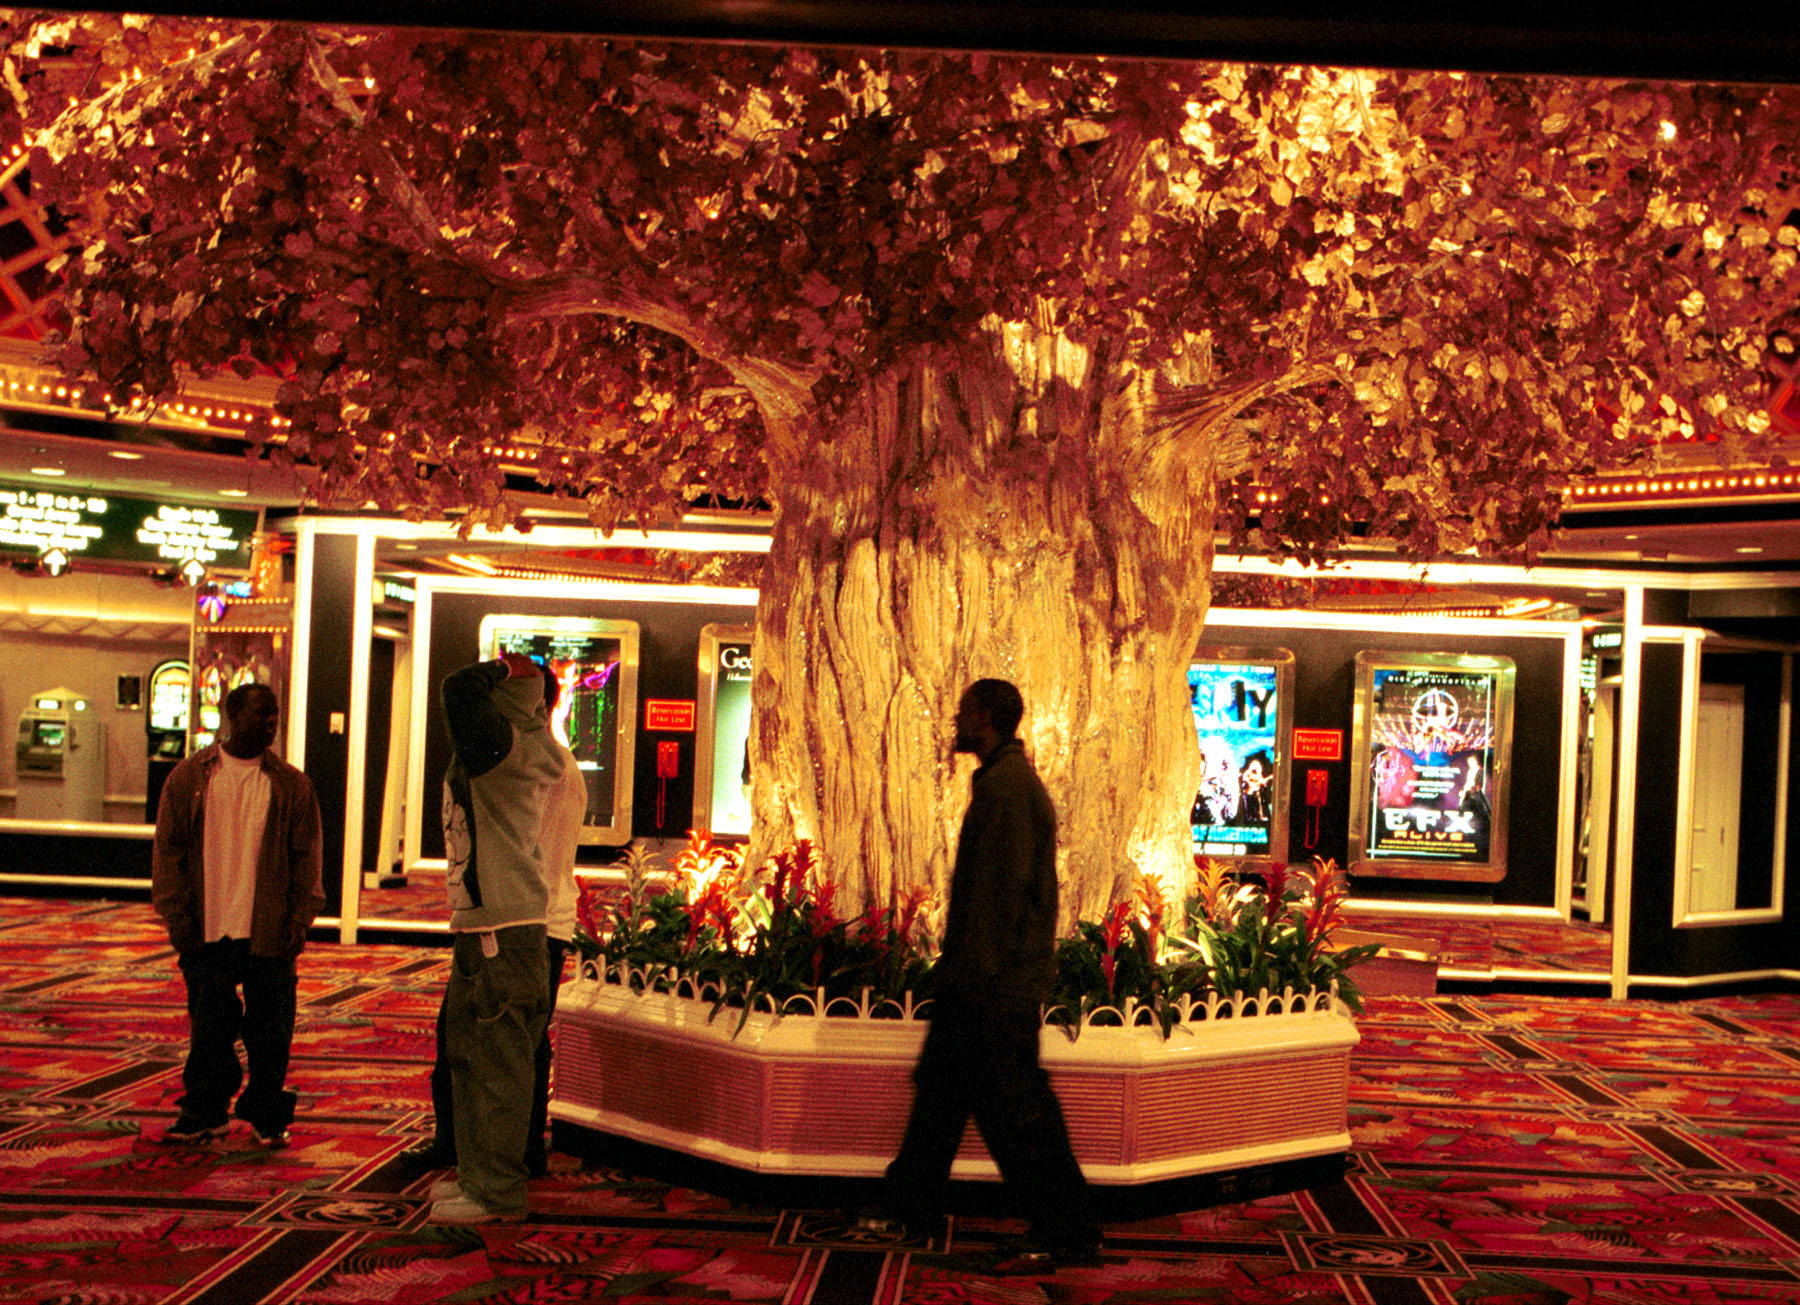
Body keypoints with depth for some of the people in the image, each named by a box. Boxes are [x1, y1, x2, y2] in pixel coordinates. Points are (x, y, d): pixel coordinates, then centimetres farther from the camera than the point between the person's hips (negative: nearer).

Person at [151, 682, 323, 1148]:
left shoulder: (292, 785, 4)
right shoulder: (190, 777, 4)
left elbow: (306, 856, 6)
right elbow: (168, 848, 6)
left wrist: (298, 921, -2)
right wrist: (178, 916, 0)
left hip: (268, 932, 0)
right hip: (207, 930, 0)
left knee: (270, 1029, 3)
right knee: (209, 1026, 7)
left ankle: (268, 1115, 16)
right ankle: (205, 1111, 21)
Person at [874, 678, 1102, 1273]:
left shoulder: (1008, 784, -17)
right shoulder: (1000, 778, 16)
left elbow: (1007, 883, -23)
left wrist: (981, 969, -23)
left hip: (1001, 979, -11)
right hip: (977, 975, 11)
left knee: (1015, 1102, -5)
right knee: (941, 1086, 17)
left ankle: (1067, 1234, 3)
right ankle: (908, 1206, 29)